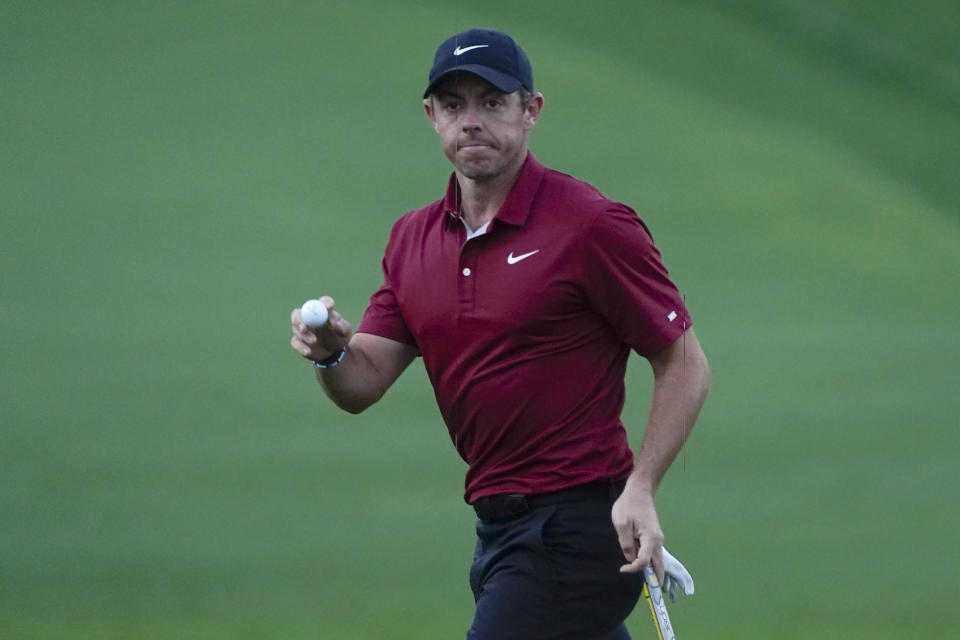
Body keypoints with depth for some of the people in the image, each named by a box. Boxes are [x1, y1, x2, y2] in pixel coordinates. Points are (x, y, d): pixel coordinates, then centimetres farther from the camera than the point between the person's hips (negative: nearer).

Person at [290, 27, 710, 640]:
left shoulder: (594, 225, -10)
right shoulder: (414, 238, 11)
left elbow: (685, 365, -8)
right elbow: (364, 383, 8)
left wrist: (640, 490, -19)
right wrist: (331, 352, -16)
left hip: (576, 527, -7)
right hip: (499, 528, 7)